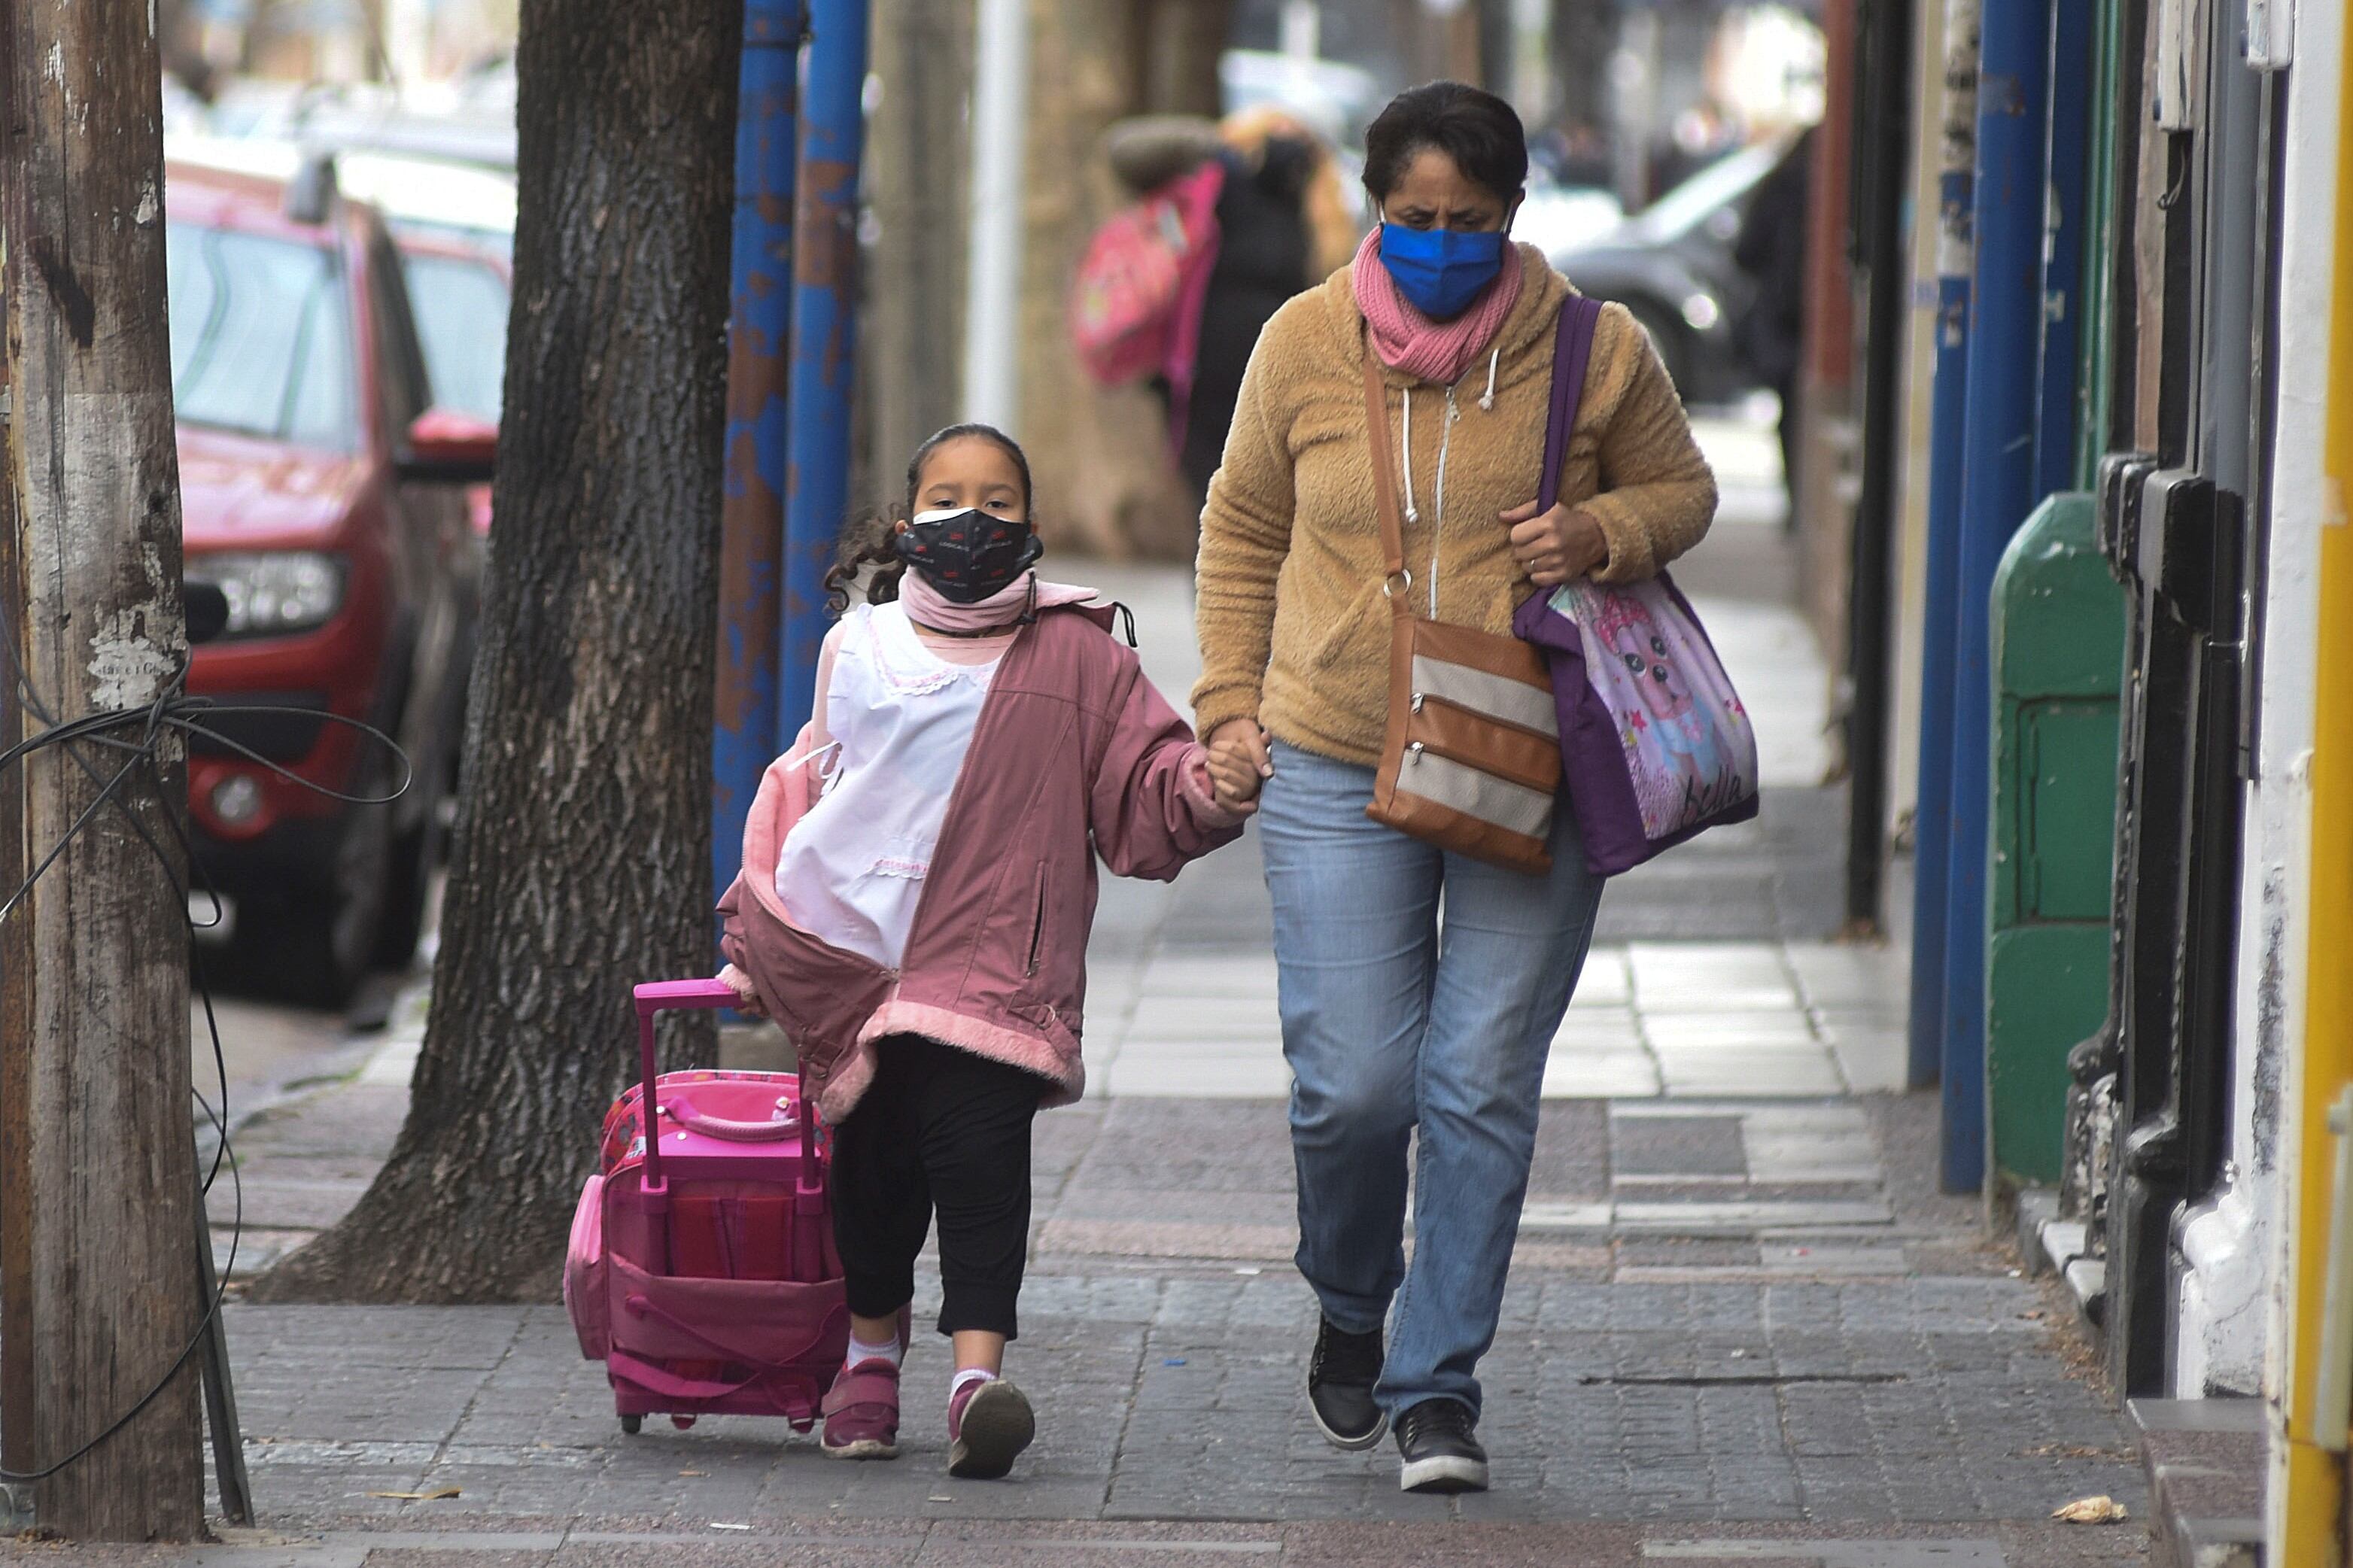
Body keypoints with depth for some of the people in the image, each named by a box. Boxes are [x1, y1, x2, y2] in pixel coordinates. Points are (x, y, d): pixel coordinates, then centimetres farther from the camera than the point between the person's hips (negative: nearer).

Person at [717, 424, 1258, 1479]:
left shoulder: (1073, 655, 4)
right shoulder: (861, 649, 12)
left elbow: (1141, 790, 4)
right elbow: (807, 790, 22)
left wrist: (1206, 791, -18)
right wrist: (762, 936, 20)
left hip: (993, 962, -3)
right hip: (855, 958, 3)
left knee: (980, 1160, -16)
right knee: (873, 1162, 9)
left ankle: (979, 1367, -22)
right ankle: (871, 1355, 29)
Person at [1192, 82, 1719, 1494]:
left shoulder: (1593, 349, -2)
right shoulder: (1305, 345, 1)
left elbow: (1684, 492, 12)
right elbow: (1244, 528, 15)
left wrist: (1603, 535, -10)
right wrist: (1232, 700, 7)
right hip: (1338, 768, 1)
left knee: (1482, 1087, -4)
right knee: (1352, 1085, -5)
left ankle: (1438, 1384, 5)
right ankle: (1349, 1316, 24)